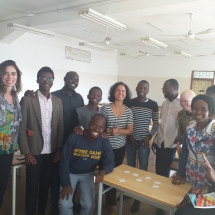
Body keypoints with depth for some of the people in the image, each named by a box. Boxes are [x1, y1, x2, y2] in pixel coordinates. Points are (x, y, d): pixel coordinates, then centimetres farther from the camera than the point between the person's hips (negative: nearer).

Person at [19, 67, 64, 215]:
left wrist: (59, 149, 2)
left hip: (51, 152, 4)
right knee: (32, 188, 9)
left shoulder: (58, 101, 4)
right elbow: (21, 128, -9)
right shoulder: (28, 100, -8)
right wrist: (26, 152, -11)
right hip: (34, 152, -3)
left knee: (45, 186, 16)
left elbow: (60, 127, 6)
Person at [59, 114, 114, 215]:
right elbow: (64, 161, -17)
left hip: (88, 174, 2)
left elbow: (110, 162, -9)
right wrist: (66, 184, -16)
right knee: (64, 205, -11)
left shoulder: (105, 143, -17)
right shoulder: (74, 137, -25)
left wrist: (102, 172, -32)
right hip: (70, 173, -1)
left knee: (89, 205, -6)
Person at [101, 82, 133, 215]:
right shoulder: (105, 108, -9)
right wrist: (109, 130, -25)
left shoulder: (128, 111, -2)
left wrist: (118, 131, -21)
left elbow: (130, 130, -4)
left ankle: (110, 199, 40)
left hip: (120, 147, 3)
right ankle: (112, 204, 23)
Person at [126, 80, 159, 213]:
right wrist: (129, 135, -5)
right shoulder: (130, 102, 0)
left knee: (143, 169, 3)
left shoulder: (153, 105, -3)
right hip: (130, 140, 2)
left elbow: (156, 123, 2)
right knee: (130, 166, 14)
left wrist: (149, 137, -9)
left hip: (144, 141, -1)